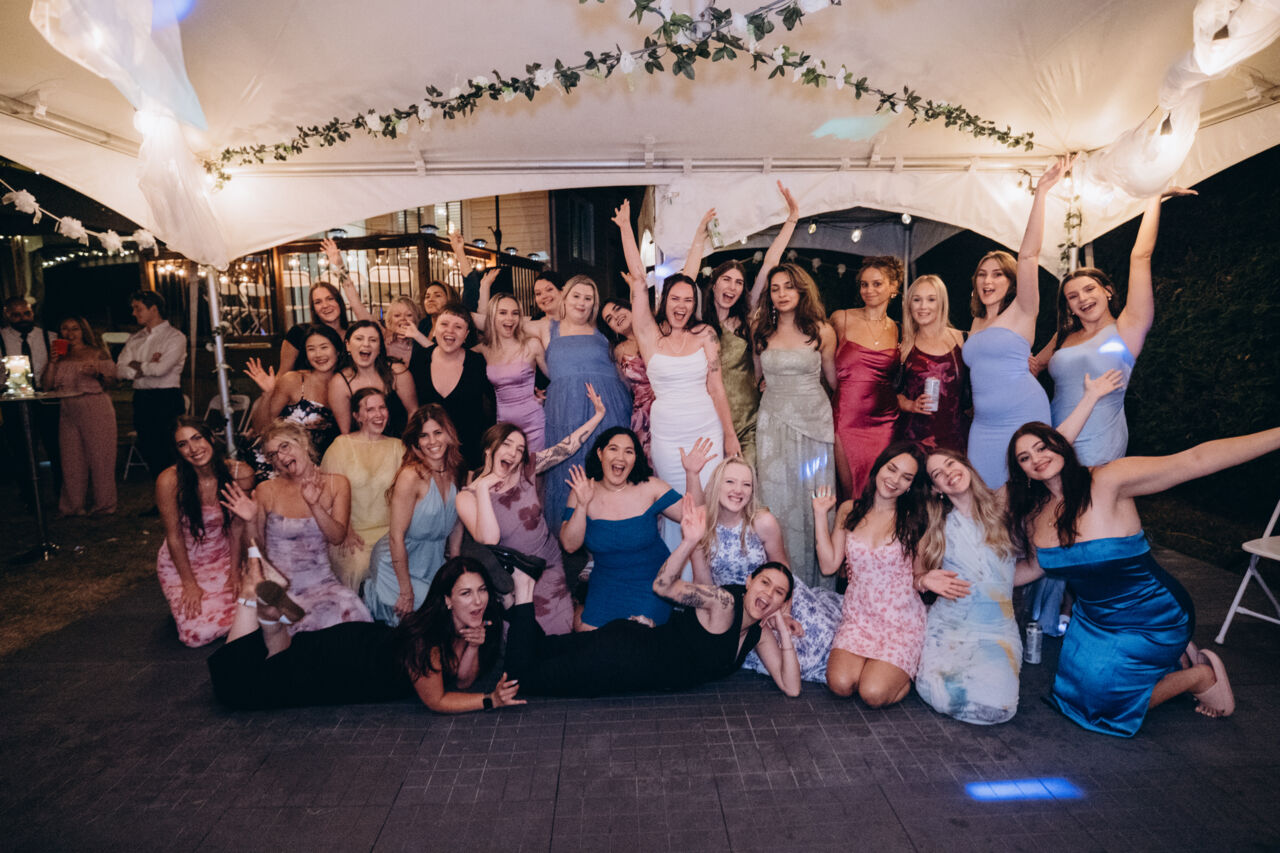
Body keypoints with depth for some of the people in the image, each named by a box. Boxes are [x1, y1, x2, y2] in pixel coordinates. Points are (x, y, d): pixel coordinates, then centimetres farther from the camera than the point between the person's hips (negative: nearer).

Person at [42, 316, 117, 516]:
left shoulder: (97, 353, 6)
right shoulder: (60, 356, 15)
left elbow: (111, 382, 2)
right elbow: (46, 385, 8)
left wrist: (98, 373, -17)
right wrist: (53, 362, -1)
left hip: (96, 410, -4)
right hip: (68, 412, 4)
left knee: (99, 455, -4)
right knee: (71, 459, 5)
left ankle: (104, 505, 3)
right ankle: (72, 505, 12)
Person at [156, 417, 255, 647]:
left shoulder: (240, 474, -16)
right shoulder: (169, 481, -22)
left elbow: (237, 526, -6)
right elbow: (174, 536, -12)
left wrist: (235, 572, -7)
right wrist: (189, 584, -10)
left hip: (225, 557, 2)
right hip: (181, 561, -2)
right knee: (200, 633, -16)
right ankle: (186, 601, 17)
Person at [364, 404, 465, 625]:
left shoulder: (454, 472, 0)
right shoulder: (412, 476, -21)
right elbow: (396, 537, -21)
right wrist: (406, 592, -19)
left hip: (434, 563, 7)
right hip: (398, 564, -7)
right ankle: (373, 596, 13)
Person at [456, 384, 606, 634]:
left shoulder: (525, 470, -3)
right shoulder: (467, 497, -11)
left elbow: (567, 447, 1)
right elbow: (489, 539, -26)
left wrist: (599, 414, -1)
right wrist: (483, 488, -26)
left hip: (550, 566, 3)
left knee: (559, 631, -7)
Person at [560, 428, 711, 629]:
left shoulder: (650, 488, -11)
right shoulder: (583, 490, -8)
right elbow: (569, 545, -13)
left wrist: (692, 474, -26)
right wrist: (582, 505, -27)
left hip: (652, 581, -1)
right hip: (606, 581, 2)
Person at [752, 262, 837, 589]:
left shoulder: (821, 331, 1)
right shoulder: (761, 332, 6)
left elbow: (833, 379, 9)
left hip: (814, 420, -1)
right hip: (773, 423, 2)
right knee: (777, 497, 1)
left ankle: (816, 585, 14)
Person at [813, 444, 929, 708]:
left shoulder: (913, 520, -3)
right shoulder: (849, 511, 3)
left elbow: (919, 579, -2)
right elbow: (829, 565, -2)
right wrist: (820, 515, -4)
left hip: (902, 622, -2)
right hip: (858, 618, 2)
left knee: (874, 694, -21)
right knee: (840, 684, -21)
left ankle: (908, 670, 11)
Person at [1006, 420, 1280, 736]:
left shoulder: (1107, 481, -27)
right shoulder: (1034, 514, -9)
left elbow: (1195, 461, -34)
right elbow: (1036, 567, 5)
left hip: (1152, 619, -6)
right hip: (1093, 619, 6)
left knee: (1112, 708, -2)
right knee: (1078, 694, 19)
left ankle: (1201, 676, 20)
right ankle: (1172, 657, 33)